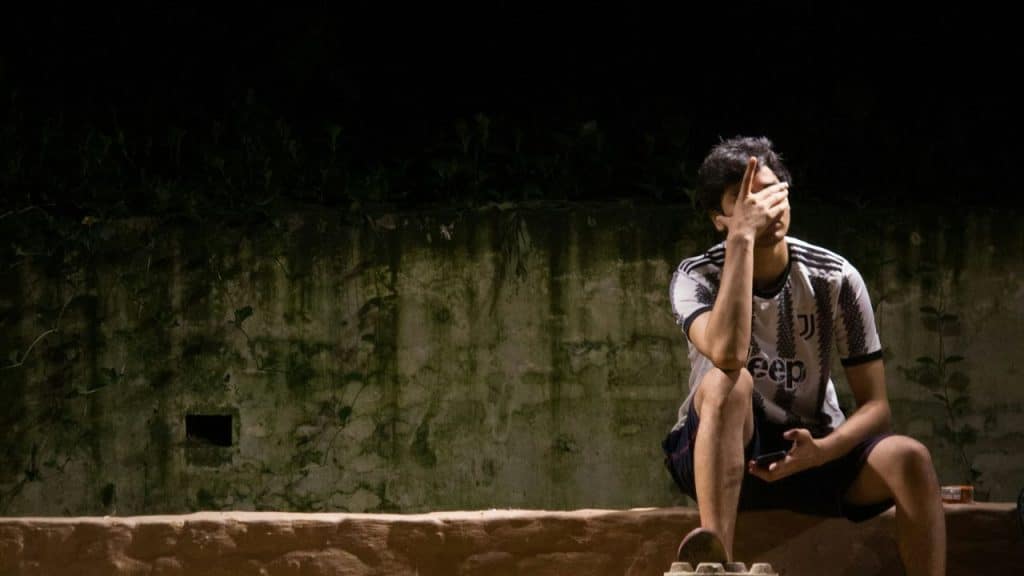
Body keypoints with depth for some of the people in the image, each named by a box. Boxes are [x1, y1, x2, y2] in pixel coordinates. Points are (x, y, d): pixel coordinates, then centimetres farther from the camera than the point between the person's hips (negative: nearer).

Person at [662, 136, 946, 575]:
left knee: (909, 458, -28)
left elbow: (875, 405, -6)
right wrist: (741, 238, -34)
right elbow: (729, 355, -36)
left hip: (809, 447, 2)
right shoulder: (698, 277, -12)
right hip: (721, 455, -2)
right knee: (728, 380, -35)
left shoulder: (836, 279, -8)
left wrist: (821, 452, -27)